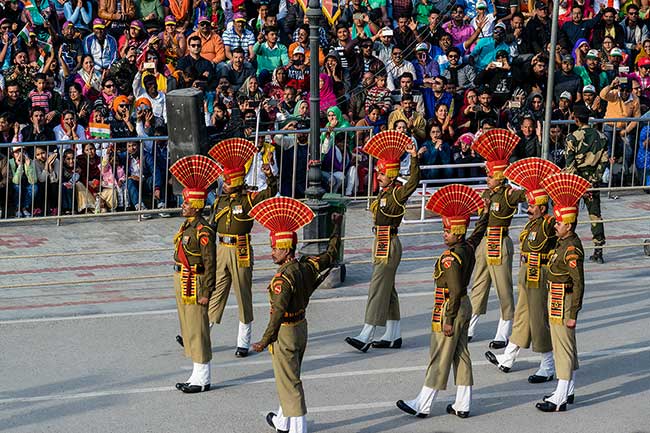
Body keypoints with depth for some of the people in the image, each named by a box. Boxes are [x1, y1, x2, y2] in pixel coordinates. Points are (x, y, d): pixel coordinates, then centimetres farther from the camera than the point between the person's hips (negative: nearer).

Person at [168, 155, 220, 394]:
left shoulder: (203, 230, -18)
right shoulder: (186, 225, 10)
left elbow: (210, 263, -18)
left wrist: (206, 292, -18)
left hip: (194, 283, -10)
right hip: (181, 282, 10)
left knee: (197, 330, -2)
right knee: (189, 330, 15)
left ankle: (202, 380, 7)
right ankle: (197, 375, 23)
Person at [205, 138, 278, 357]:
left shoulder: (249, 199, -6)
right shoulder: (220, 200, 10)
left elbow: (271, 192, -22)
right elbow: (211, 225, 18)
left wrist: (270, 176, -36)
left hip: (241, 252, -5)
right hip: (222, 250, 5)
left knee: (243, 295, 4)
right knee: (214, 293, 8)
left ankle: (243, 342, 13)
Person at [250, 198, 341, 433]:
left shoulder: (283, 278, -26)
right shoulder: (307, 266, -3)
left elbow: (278, 314, -26)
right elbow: (330, 255, 14)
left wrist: (265, 341, -18)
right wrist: (337, 227, 25)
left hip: (285, 333, -9)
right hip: (302, 327, 9)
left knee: (289, 382, 0)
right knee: (289, 378, 23)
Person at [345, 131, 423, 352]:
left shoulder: (398, 193, -15)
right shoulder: (385, 192, 10)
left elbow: (413, 182, -33)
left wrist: (414, 157, -41)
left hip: (389, 246, -10)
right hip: (382, 244, 10)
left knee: (378, 289, -10)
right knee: (387, 289, 14)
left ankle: (366, 337, -10)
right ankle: (393, 336, 21)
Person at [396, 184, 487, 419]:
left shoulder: (450, 258, -22)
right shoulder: (469, 248, 2)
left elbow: (455, 291, -25)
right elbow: (480, 230, 24)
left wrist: (449, 320, -21)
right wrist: (483, 211, 39)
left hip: (449, 310, -9)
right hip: (465, 307, 9)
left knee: (439, 359, -2)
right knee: (461, 356, 12)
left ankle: (422, 405, 5)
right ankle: (462, 405, 16)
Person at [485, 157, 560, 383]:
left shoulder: (549, 225, -20)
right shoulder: (532, 223, 7)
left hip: (540, 278, -10)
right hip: (527, 277, 10)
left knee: (540, 320, -2)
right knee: (522, 316, 19)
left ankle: (548, 368, 9)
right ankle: (507, 359, 31)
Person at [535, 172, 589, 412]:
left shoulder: (572, 250, -22)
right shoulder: (564, 241, 5)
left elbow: (579, 284, -22)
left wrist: (572, 314, -21)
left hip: (562, 302, -10)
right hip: (557, 300, 10)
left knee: (563, 349, -4)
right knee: (566, 347, 17)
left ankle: (560, 399, 1)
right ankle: (568, 391, 27)